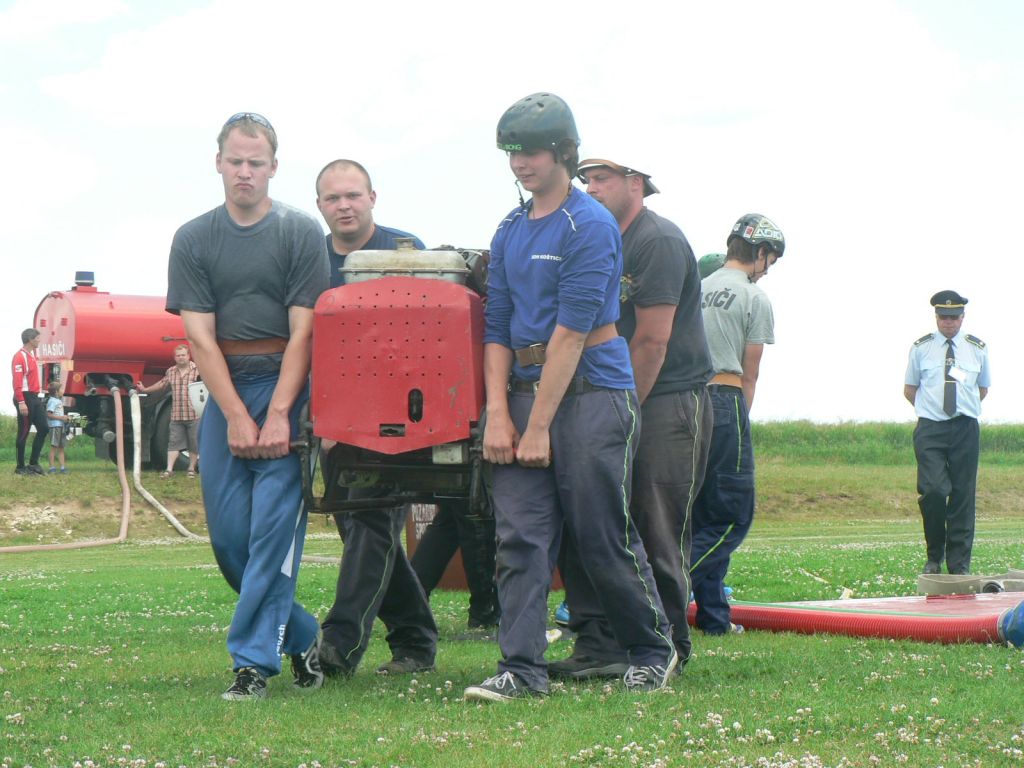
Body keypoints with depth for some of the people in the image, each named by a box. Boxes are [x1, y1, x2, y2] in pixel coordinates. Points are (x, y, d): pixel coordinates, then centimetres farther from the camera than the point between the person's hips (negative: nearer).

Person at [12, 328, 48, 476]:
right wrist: (21, 402, -24)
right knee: (23, 433, -3)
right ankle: (20, 467, 3)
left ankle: (33, 463, 12)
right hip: (25, 398, -9)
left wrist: (38, 396, 11)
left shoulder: (32, 356, 16)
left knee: (43, 429, 5)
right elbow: (17, 382, -19)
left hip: (35, 397, 9)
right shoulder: (20, 357, -13)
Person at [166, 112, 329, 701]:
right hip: (224, 391, 4)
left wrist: (278, 414, -13)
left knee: (274, 526, -10)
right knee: (228, 535, 3)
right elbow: (200, 337, 2)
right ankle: (300, 636, 20)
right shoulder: (194, 240, 8)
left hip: (286, 385, -3)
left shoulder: (301, 232, 0)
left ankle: (255, 659, -7)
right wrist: (237, 417, -7)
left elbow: (302, 331, -4)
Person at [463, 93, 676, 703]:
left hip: (591, 392, -6)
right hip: (526, 390, 6)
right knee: (520, 534, -2)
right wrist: (498, 414, -1)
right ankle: (522, 667, -1)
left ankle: (654, 649, 18)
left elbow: (572, 332, -14)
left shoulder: (591, 225, -9)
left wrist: (539, 426, -16)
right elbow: (498, 327, 12)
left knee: (605, 538, -1)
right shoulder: (510, 232, 14)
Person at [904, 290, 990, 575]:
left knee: (963, 496, 1)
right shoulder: (921, 348, 5)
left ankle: (959, 565, 8)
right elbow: (909, 390, 15)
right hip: (930, 429, -2)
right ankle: (934, 556, 3)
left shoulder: (977, 348, 9)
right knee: (933, 490, -16)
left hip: (965, 427, 2)